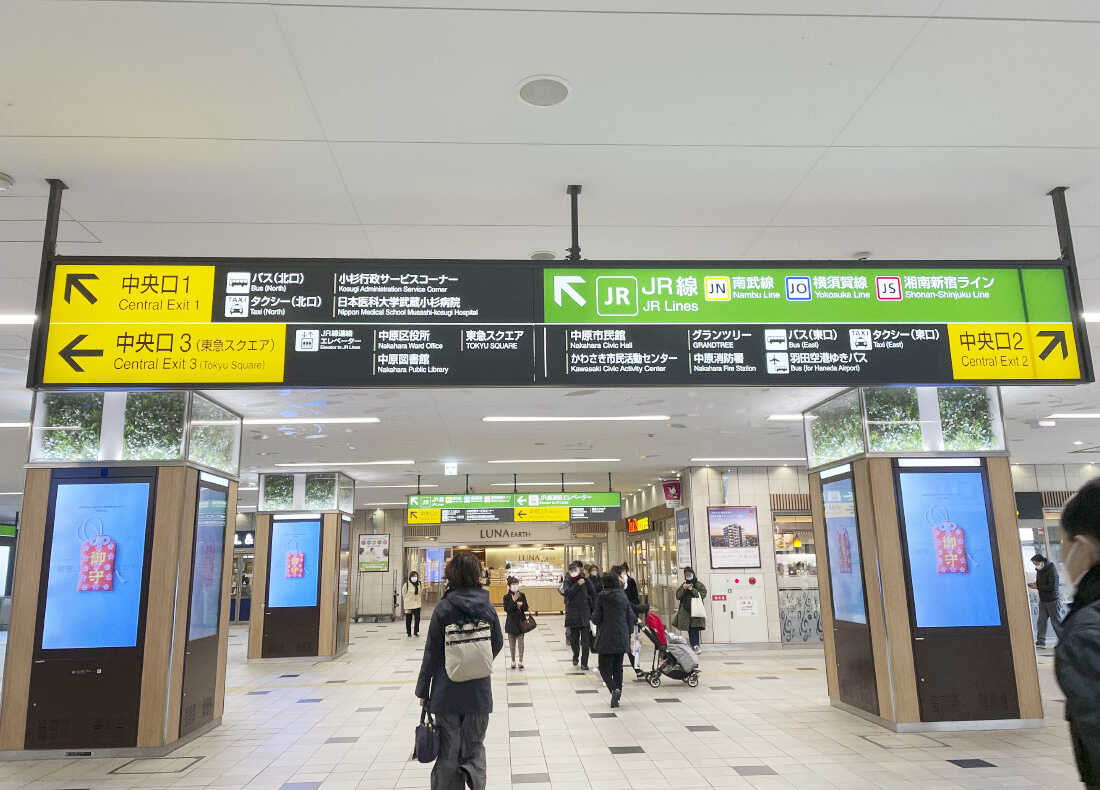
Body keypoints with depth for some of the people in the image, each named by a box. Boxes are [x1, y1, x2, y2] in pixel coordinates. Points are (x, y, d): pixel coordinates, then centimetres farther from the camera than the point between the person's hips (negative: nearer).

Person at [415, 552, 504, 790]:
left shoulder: (444, 607, -10)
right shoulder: (488, 607, -3)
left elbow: (431, 652, -7)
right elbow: (498, 644, 9)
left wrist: (423, 690, 3)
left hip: (447, 691, -2)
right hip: (479, 691, 2)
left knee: (448, 752, 11)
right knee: (474, 745, 15)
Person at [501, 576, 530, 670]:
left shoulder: (522, 595, 4)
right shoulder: (507, 597, -2)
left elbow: (525, 608, 4)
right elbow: (506, 609, -12)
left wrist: (522, 605, -17)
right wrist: (513, 600, -20)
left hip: (521, 621, 0)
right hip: (511, 622, 0)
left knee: (520, 641, -3)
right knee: (512, 642, 5)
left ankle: (521, 660, 5)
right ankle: (513, 661, 17)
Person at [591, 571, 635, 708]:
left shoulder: (602, 596, -9)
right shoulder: (623, 596, 5)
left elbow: (596, 618, -8)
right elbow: (631, 617, 8)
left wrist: (593, 615, 15)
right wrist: (628, 634, 19)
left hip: (606, 638, -4)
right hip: (622, 638, 4)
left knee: (605, 667, 1)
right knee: (618, 667, 15)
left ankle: (614, 689, -21)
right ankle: (618, 690, 13)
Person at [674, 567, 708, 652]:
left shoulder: (700, 585, 5)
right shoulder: (683, 585, 15)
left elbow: (702, 595, -8)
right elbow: (677, 596, 7)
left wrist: (692, 589, -16)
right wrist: (683, 589, -9)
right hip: (685, 612, 4)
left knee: (695, 629, -15)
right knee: (690, 631, 4)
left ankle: (695, 646, -16)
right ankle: (693, 646, 9)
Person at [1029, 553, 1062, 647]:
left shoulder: (1052, 570, -19)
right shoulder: (1039, 570, 7)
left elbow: (1052, 587, -23)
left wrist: (1037, 587, -20)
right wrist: (1035, 584, -1)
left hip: (1053, 600, -7)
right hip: (1043, 600, 8)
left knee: (1056, 621, 0)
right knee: (1041, 620, 4)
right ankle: (1041, 641, 8)